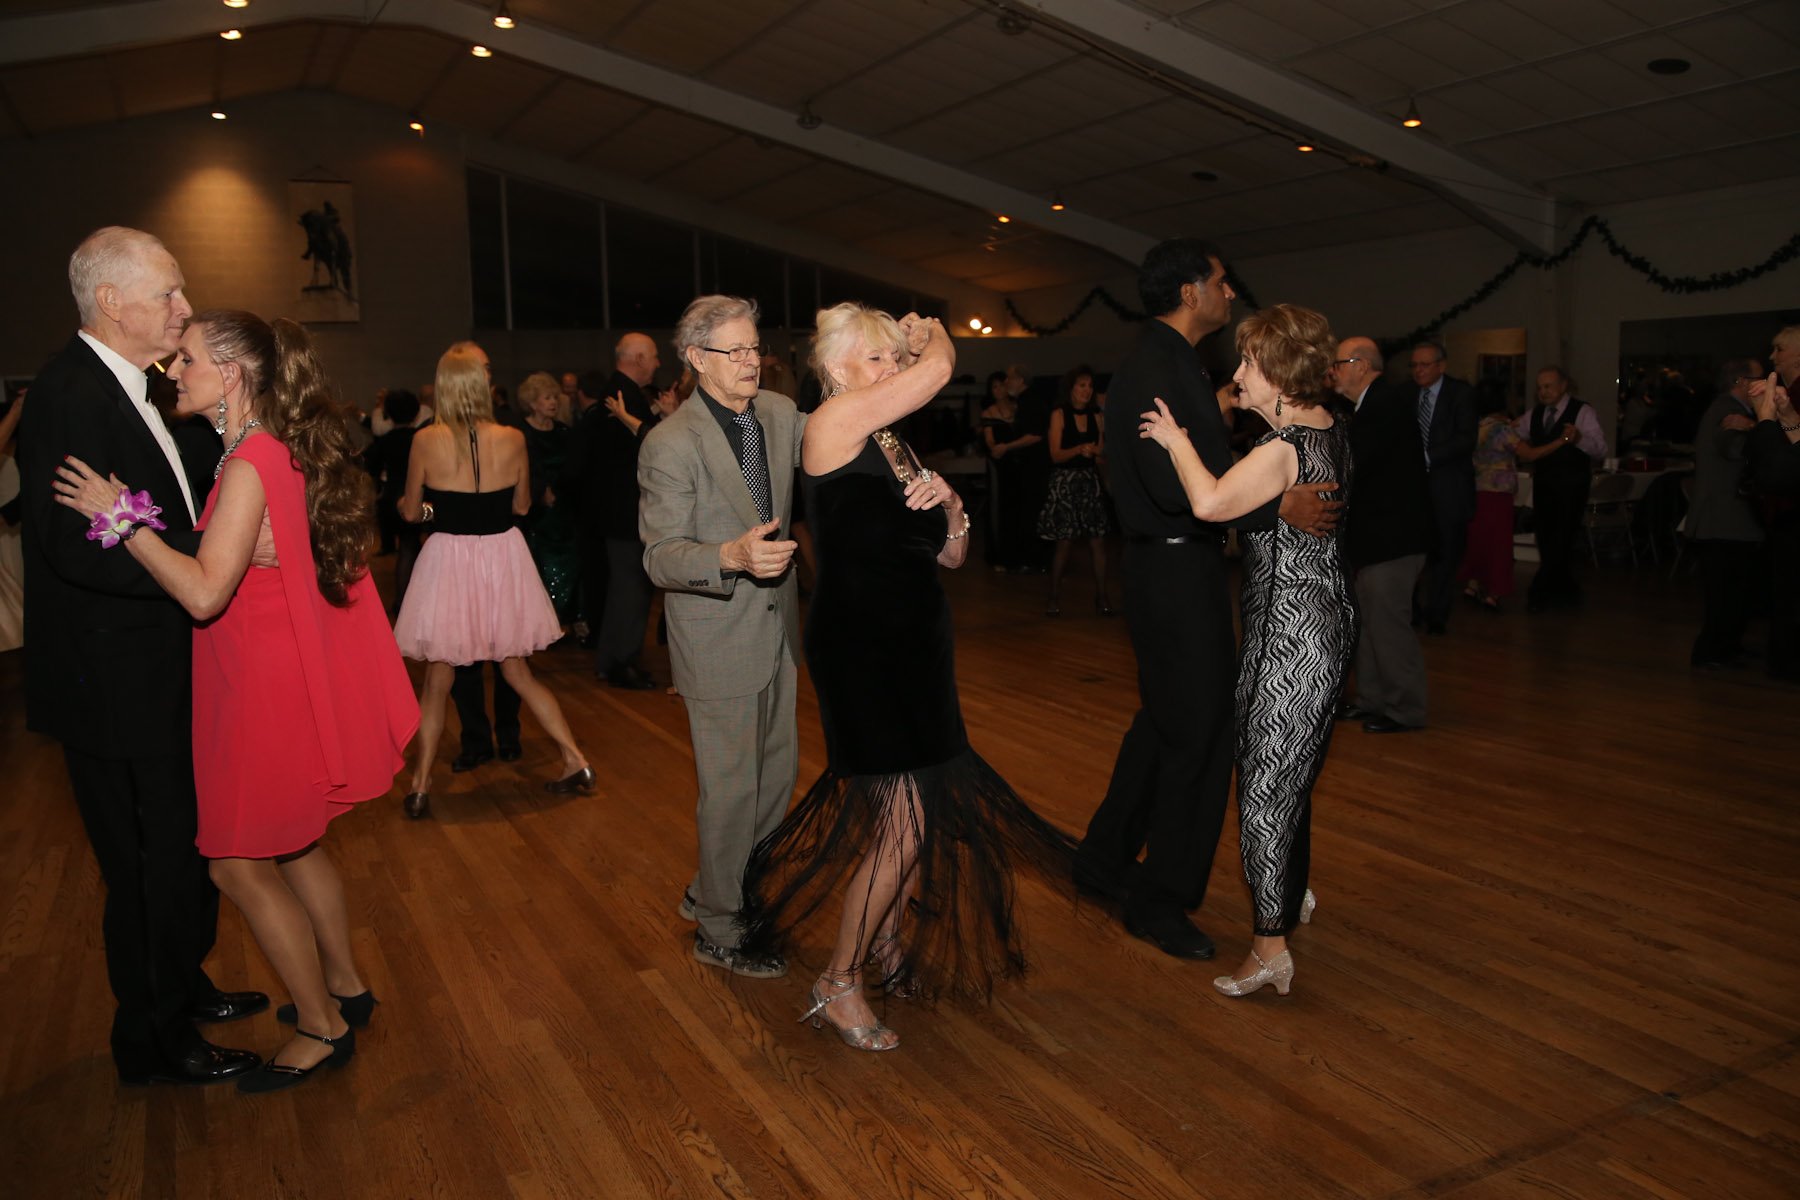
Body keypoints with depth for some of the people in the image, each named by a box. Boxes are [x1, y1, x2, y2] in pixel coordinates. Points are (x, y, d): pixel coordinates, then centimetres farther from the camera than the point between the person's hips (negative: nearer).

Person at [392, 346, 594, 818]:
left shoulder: (426, 441, -10)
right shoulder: (513, 439, -6)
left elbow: (411, 512, 0)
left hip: (448, 558, -2)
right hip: (503, 555, 2)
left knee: (437, 679, 13)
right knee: (518, 672, 18)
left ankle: (420, 786, 17)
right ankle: (576, 761, 16)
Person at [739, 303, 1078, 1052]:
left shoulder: (896, 447, 12)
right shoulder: (833, 423, -11)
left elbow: (952, 555, 14)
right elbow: (941, 367, -20)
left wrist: (951, 506, -5)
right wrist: (930, 332, 1)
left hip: (913, 645, 8)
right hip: (859, 645, -8)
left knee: (907, 810, 14)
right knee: (906, 819, -9)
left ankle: (888, 943, 35)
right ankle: (837, 985, 7)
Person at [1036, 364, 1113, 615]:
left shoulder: (1097, 416, 9)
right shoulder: (1059, 414, -2)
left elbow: (1102, 451, 13)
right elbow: (1056, 454, -8)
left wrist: (1095, 451, -9)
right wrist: (1079, 449, -24)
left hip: (1090, 480, 3)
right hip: (1065, 481, -3)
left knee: (1098, 540, -2)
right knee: (1064, 542, -1)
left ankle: (1101, 596, 5)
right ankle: (1054, 597, 13)